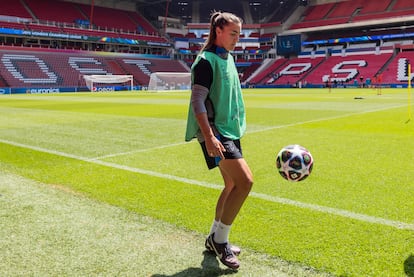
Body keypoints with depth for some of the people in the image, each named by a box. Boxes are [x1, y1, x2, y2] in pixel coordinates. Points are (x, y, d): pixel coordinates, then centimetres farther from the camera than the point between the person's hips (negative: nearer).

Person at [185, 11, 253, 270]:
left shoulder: (228, 58, 15)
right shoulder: (206, 61, -12)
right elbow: (197, 102, -18)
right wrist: (209, 136, -26)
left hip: (230, 130, 9)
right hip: (216, 132, -9)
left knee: (233, 185, 12)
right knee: (245, 181, -16)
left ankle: (215, 238, 26)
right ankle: (220, 239, 0)